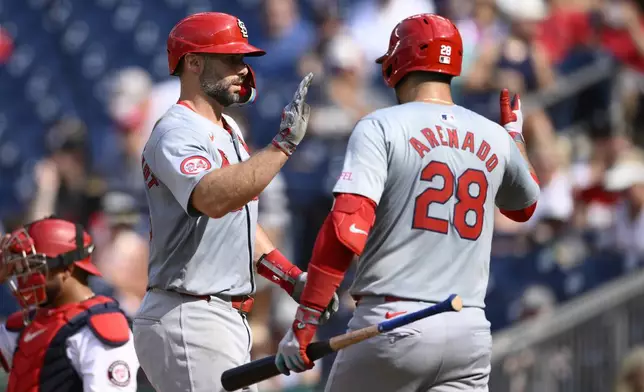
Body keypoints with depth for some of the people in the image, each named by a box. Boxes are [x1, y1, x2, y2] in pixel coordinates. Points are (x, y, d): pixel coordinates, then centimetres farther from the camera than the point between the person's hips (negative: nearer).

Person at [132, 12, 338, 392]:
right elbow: (213, 199, -34)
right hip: (188, 318, -10)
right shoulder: (176, 132, -14)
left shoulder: (230, 132, 19)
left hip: (228, 318, 10)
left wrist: (292, 278, 16)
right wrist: (283, 144, -35)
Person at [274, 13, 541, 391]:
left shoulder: (380, 127, -4)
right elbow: (525, 205, 33)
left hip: (392, 322, -4)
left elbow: (347, 228, -17)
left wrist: (305, 319, -15)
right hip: (469, 331, 4)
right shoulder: (495, 139, 11)